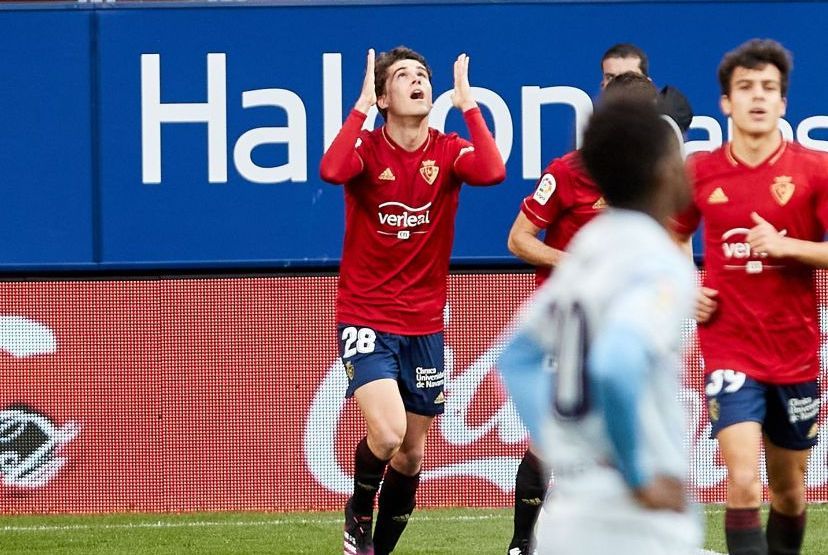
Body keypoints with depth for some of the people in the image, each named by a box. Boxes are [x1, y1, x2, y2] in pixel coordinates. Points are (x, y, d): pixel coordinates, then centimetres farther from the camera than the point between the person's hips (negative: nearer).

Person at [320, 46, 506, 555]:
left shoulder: (448, 151, 0)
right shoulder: (367, 149, -7)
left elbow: (492, 172, -23)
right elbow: (331, 170, -31)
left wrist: (468, 104, -16)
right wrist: (360, 107, -24)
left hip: (424, 325, 4)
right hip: (366, 318, -4)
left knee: (411, 453, 9)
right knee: (387, 432, -23)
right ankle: (359, 513, 7)